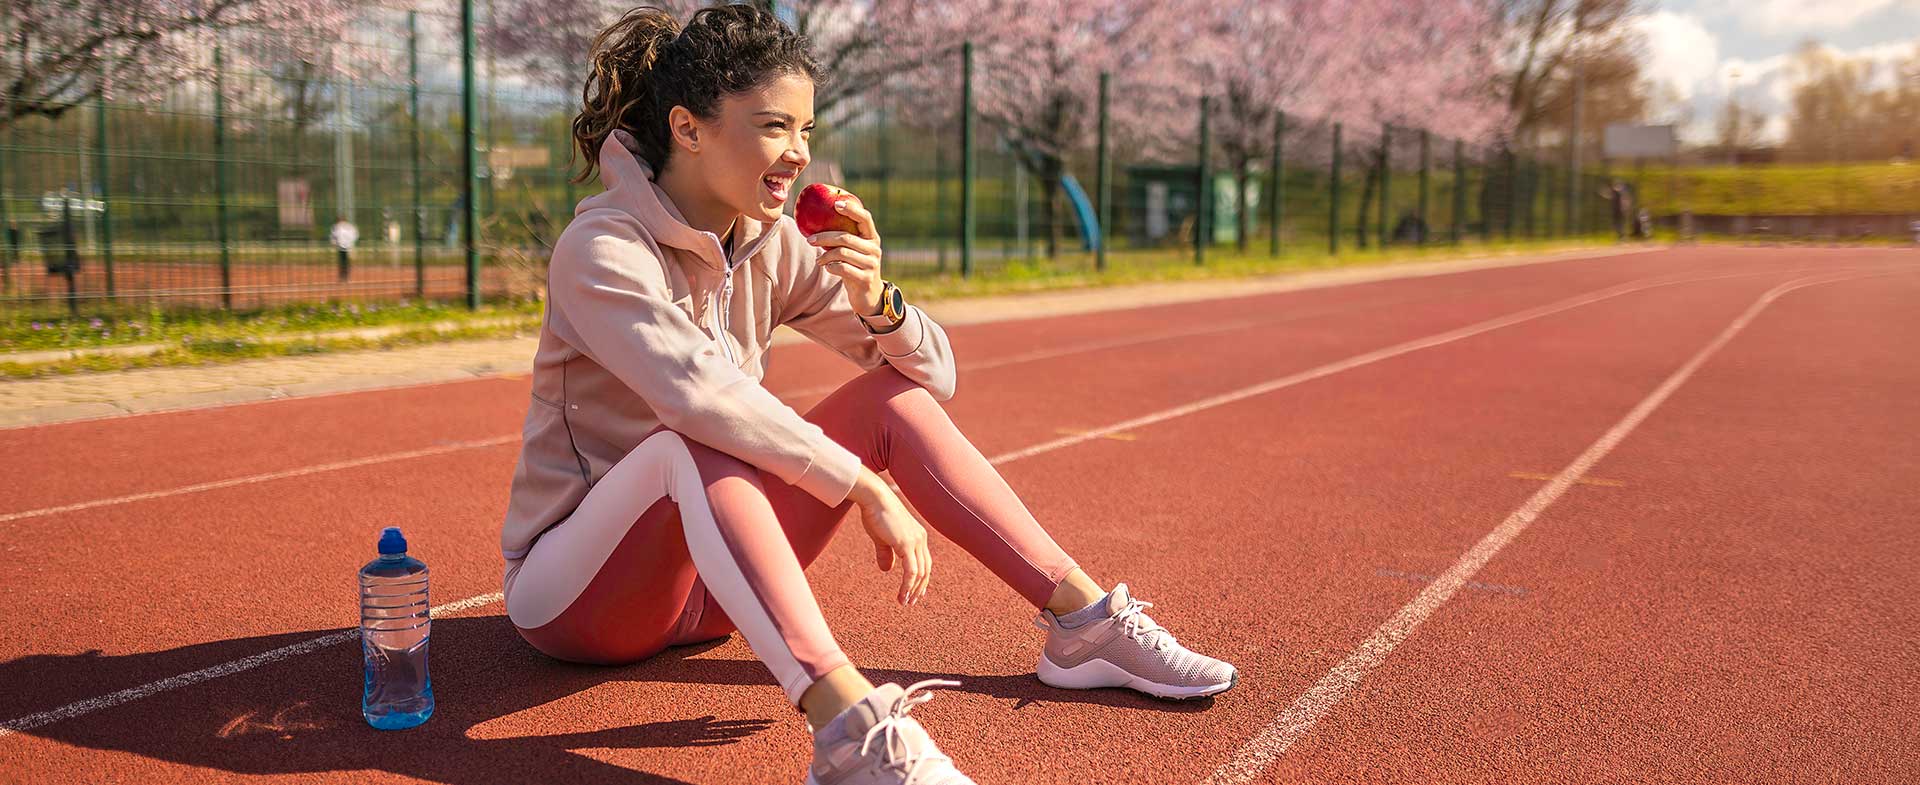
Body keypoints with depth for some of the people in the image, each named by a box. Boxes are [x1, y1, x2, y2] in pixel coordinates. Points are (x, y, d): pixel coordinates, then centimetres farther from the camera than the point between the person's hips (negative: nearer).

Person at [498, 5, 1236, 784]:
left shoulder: (771, 248, 0)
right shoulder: (602, 250, -19)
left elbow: (933, 372, 0)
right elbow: (700, 396, -36)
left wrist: (875, 302, -20)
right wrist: (866, 487, -32)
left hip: (712, 575, 6)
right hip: (572, 592, -6)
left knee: (892, 395, -7)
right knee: (693, 442, -37)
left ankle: (1083, 615, -11)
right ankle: (851, 722, -53)